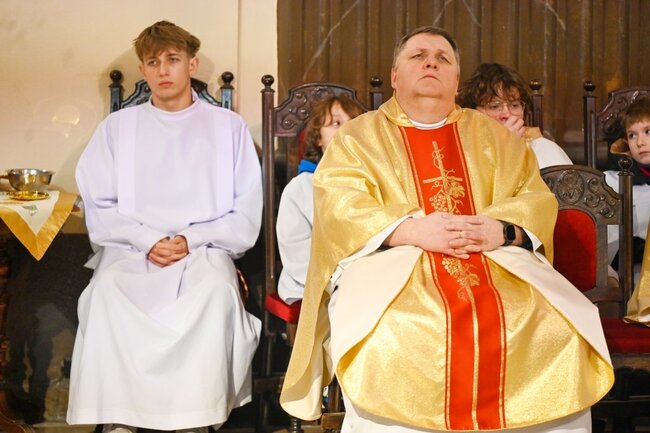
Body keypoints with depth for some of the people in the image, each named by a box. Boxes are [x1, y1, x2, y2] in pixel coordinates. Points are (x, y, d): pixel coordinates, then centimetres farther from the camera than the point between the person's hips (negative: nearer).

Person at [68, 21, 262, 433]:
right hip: (132, 251, 1)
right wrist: (148, 241, -9)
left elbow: (247, 216, 6)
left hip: (205, 250, -1)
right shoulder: (117, 127, 16)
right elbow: (98, 210, 8)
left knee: (215, 290, -35)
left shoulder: (229, 127, 13)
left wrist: (191, 240, -9)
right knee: (107, 290, -32)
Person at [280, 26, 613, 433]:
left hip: (500, 265, 3)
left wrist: (501, 230, -11)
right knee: (388, 343, -36)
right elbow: (338, 208, -2)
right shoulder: (358, 136, 14)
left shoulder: (494, 136, 23)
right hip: (391, 265, -2)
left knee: (560, 333, -24)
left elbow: (538, 200, 12)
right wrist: (410, 230, -19)